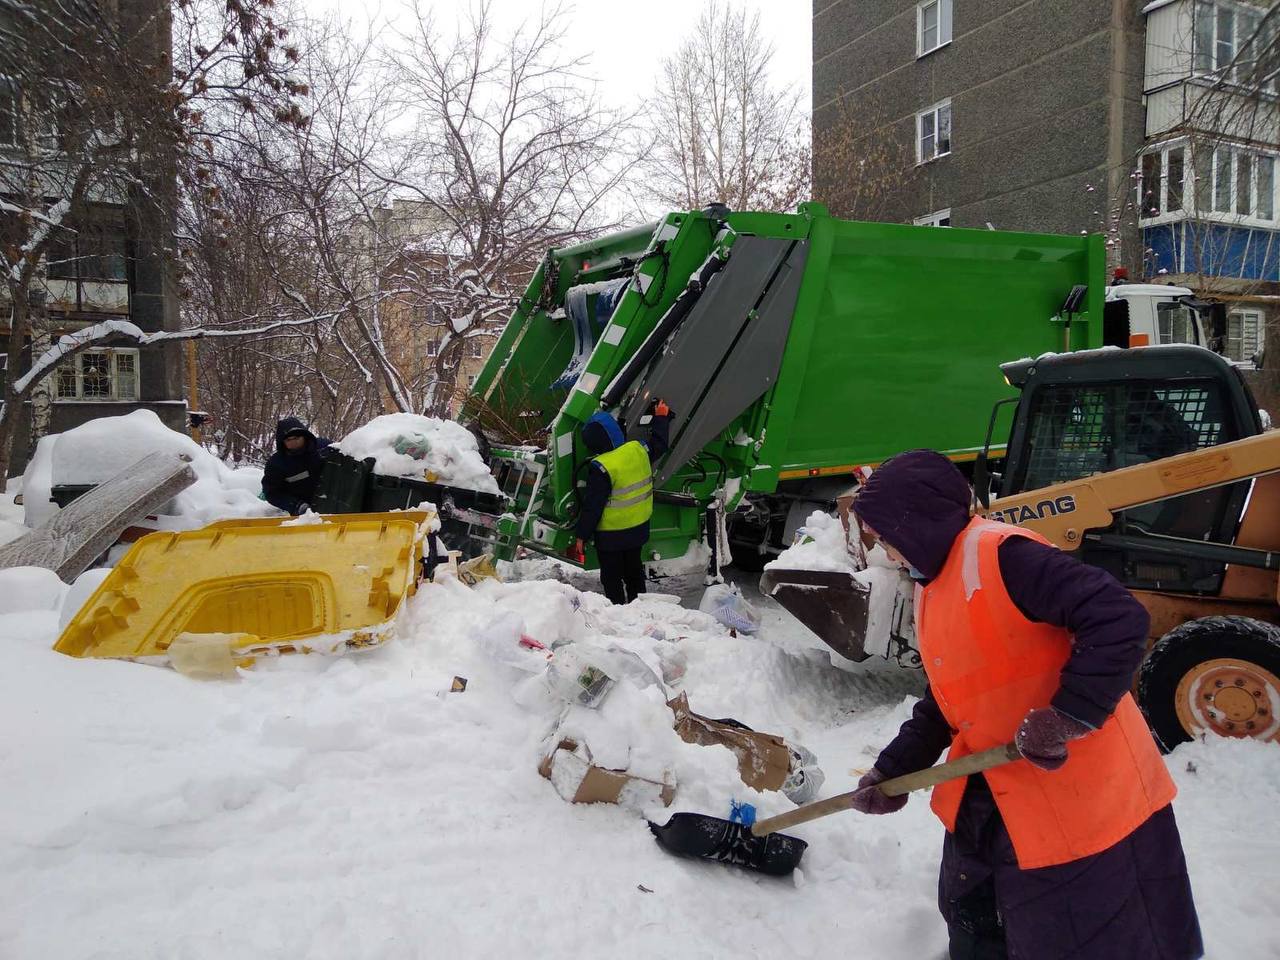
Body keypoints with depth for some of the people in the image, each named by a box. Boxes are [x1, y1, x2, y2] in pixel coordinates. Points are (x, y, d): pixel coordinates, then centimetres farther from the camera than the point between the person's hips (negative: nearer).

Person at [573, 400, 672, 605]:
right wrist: (661, 417, 30)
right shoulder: (638, 449, -9)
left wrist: (581, 536, -11)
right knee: (634, 571, 23)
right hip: (639, 528, 7)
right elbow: (659, 444, 14)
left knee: (611, 578, 8)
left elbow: (592, 506, -21)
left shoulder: (601, 468, -25)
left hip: (611, 535, -7)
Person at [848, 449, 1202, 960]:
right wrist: (893, 770, 10)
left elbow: (1120, 618, -29)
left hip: (1082, 796, -10)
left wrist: (1066, 717, -29)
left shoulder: (1002, 555, -22)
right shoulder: (931, 589, 10)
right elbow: (941, 703, 16)